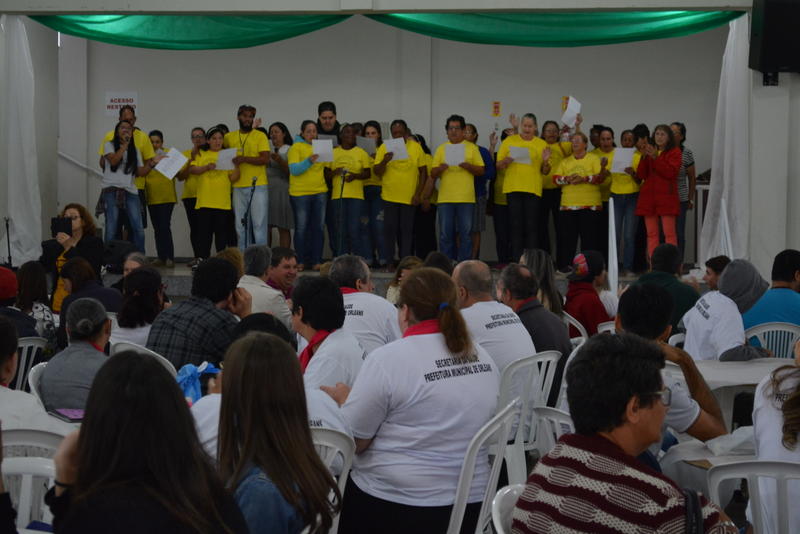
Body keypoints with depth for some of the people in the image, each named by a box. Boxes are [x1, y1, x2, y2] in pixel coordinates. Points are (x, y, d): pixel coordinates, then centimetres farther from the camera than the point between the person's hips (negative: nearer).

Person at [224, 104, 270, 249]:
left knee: (259, 223, -4)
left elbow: (265, 159, -9)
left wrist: (244, 159, -20)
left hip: (258, 186, -4)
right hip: (238, 187, 4)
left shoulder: (260, 136, 0)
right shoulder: (229, 137, 11)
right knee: (240, 225, 7)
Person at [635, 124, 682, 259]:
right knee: (651, 234, 1)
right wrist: (644, 157, -4)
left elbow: (670, 172, -9)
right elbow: (640, 175, 9)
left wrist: (655, 157, -14)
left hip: (666, 196, -4)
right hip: (649, 196, 4)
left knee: (669, 233, -9)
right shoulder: (649, 151, 17)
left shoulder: (674, 152, 5)